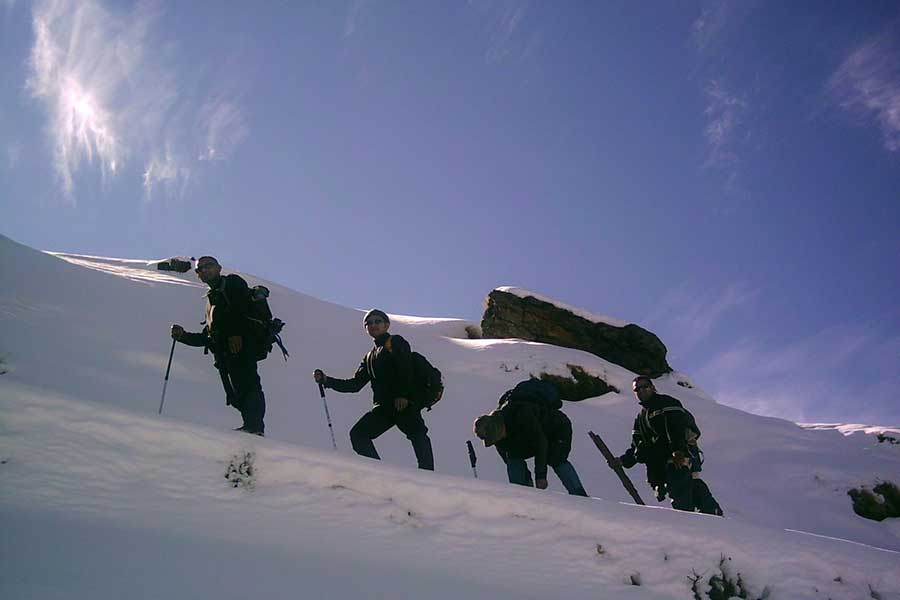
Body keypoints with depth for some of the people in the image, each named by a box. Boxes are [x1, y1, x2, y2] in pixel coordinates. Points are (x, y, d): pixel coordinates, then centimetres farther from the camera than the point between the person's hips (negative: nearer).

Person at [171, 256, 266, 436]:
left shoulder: (232, 283, 14)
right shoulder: (212, 299, 37)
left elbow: (244, 304, -9)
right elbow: (206, 338, 35)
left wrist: (236, 332, -20)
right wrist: (184, 336, 22)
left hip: (239, 343, -8)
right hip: (223, 351, 8)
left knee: (246, 383, -22)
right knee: (236, 390, -3)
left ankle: (254, 426, -33)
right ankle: (252, 427, -6)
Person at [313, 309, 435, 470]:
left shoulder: (396, 342, 7)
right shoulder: (369, 357, 27)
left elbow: (405, 367, -9)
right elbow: (355, 384, 24)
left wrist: (403, 394, -22)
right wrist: (326, 380, 17)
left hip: (404, 401, -7)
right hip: (384, 406, 7)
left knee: (417, 434, -25)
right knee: (358, 434, -2)